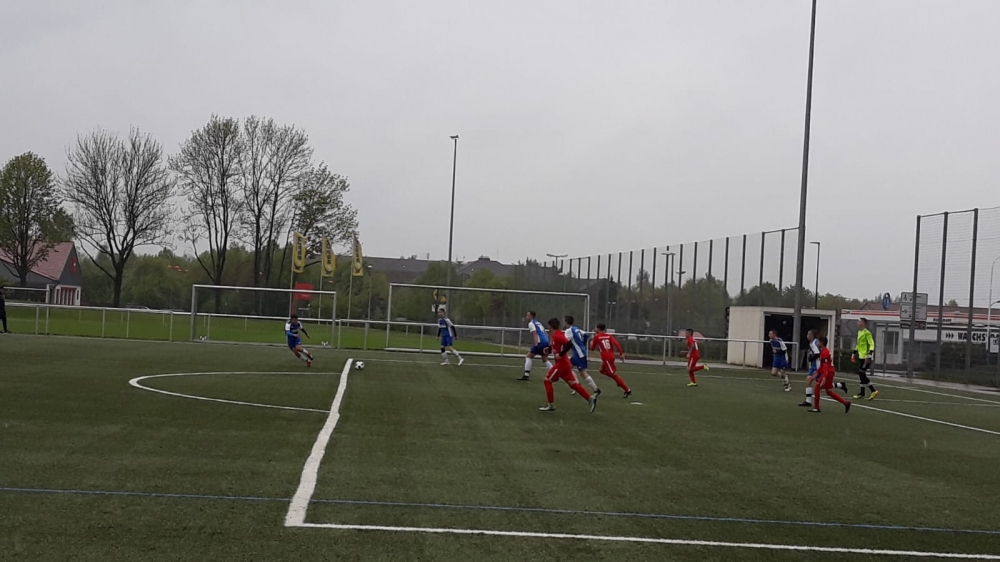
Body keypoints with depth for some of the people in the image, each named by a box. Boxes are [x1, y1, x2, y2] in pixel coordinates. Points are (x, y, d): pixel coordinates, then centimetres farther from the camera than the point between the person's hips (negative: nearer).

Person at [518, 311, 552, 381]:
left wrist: (536, 345, -21)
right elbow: (545, 334, 25)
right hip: (546, 342, 8)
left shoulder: (531, 323, -1)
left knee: (528, 357, 0)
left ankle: (526, 375, -7)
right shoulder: (538, 323, 26)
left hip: (540, 342, -8)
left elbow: (535, 334, -14)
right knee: (545, 360, 18)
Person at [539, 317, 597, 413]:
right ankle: (590, 399, 4)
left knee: (547, 381, -1)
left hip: (561, 364, -10)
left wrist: (560, 354, -24)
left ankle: (551, 406, 2)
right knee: (573, 384, 10)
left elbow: (569, 345, -29)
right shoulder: (559, 334, 12)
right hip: (564, 363, 10)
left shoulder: (557, 335, -17)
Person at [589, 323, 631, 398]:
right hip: (611, 356, 7)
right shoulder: (609, 336, 10)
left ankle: (627, 390, -7)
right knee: (602, 370, 26)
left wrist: (591, 341, 27)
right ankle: (619, 381, 13)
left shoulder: (596, 337, -1)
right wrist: (621, 354, -5)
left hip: (606, 357, -7)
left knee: (614, 374, -4)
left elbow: (592, 348, 8)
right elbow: (616, 344, -4)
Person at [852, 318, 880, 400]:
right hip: (861, 356, 9)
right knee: (862, 374, 8)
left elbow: (871, 344, -18)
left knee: (861, 374, -7)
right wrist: (854, 353, 27)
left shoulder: (866, 333, -13)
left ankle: (862, 394, -1)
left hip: (865, 357, -9)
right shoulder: (859, 332, 15)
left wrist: (869, 355, -26)